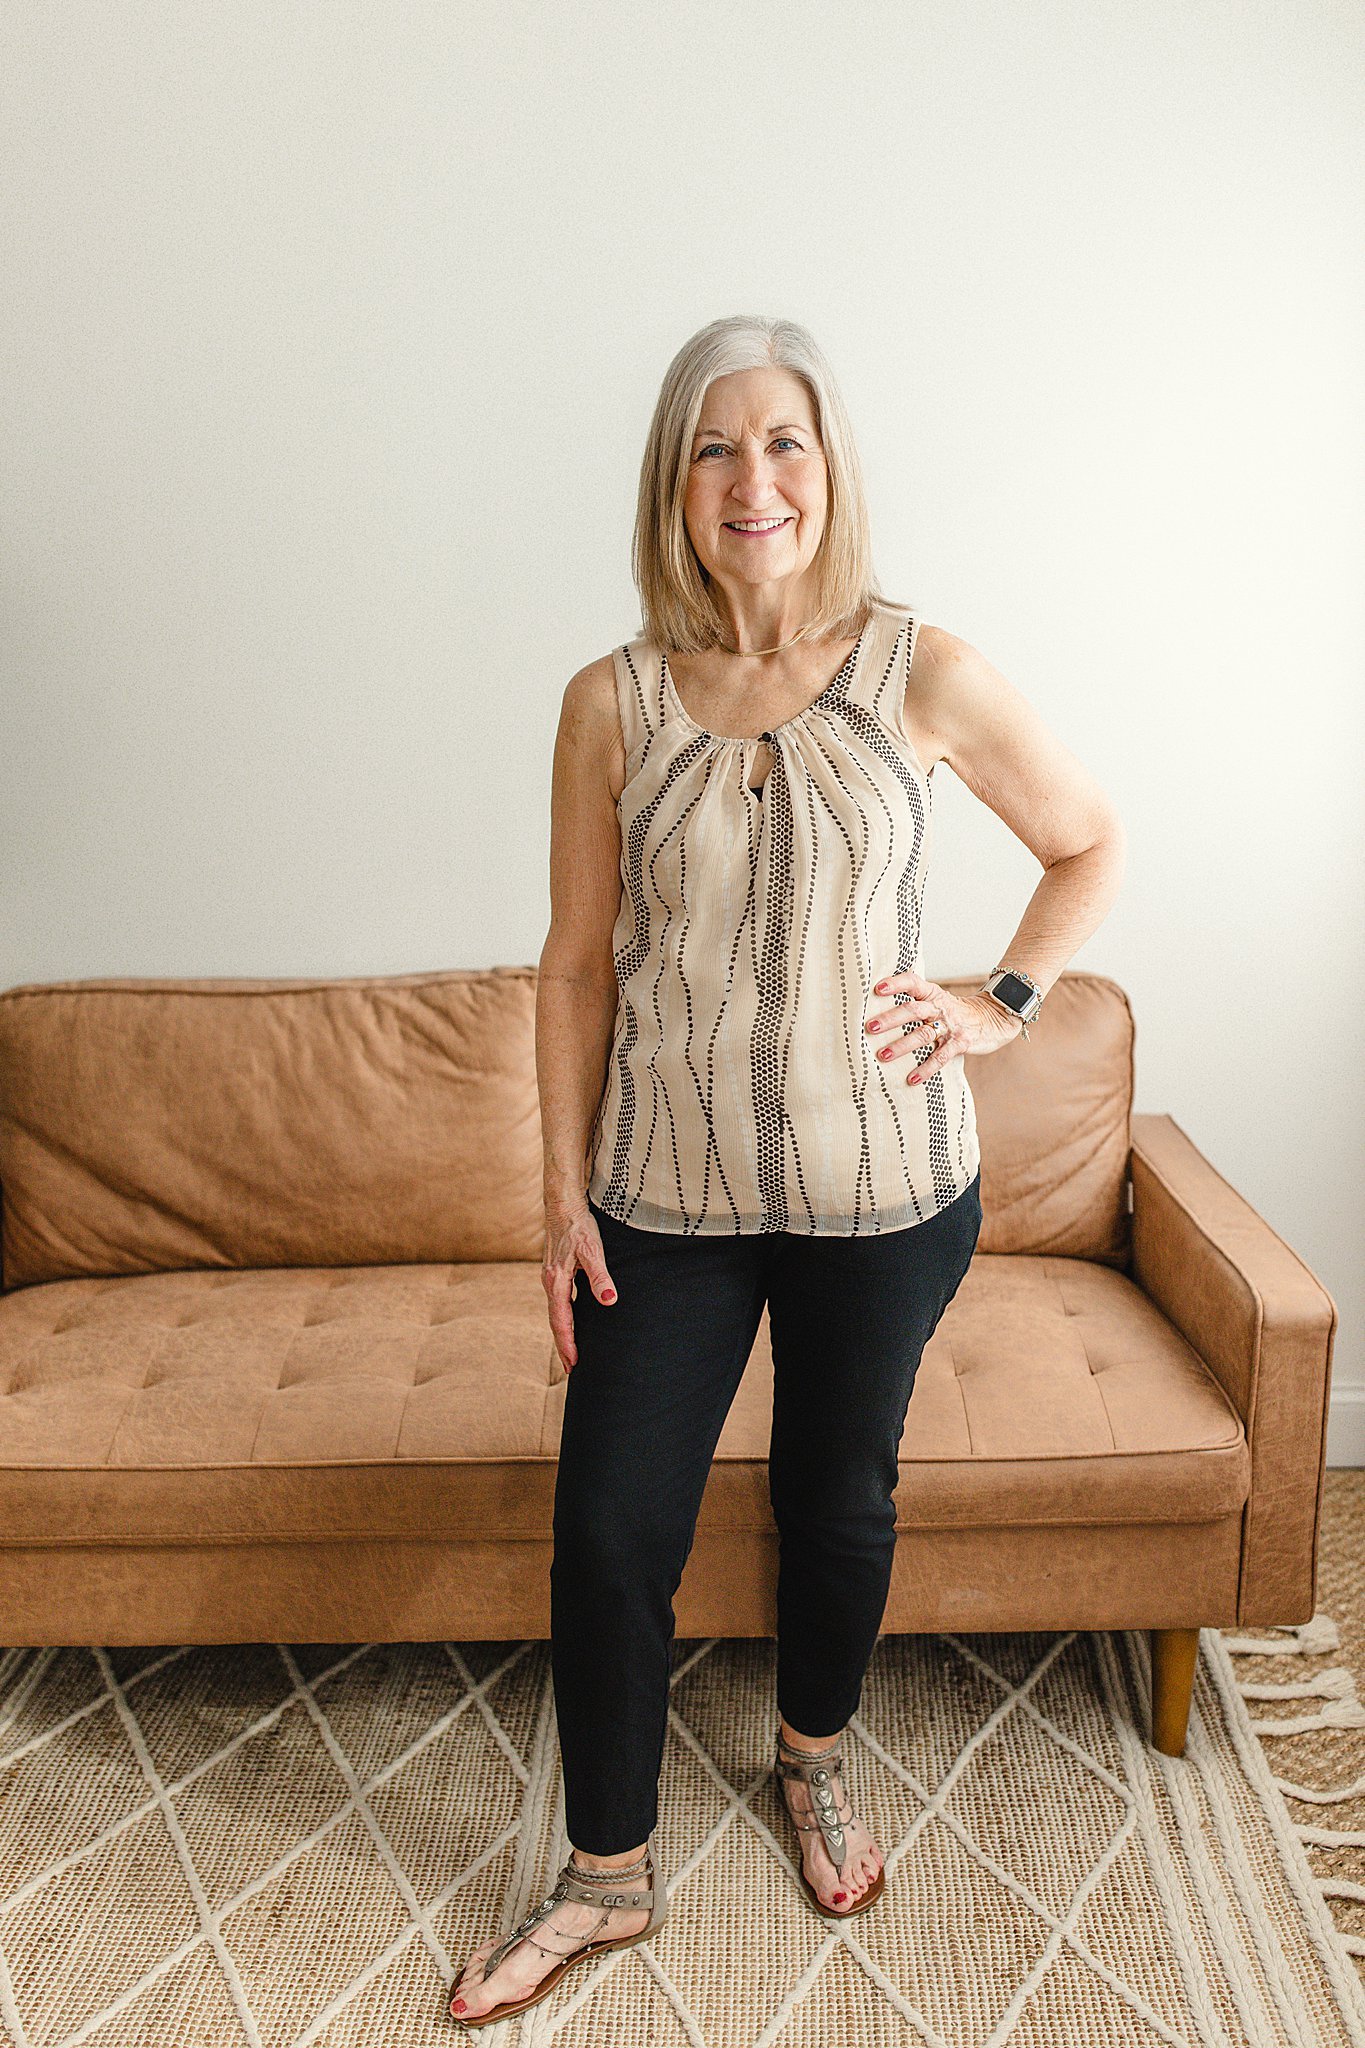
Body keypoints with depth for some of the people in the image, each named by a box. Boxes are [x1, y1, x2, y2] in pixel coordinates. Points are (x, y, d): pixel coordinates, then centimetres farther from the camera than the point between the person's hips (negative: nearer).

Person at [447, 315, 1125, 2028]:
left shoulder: (924, 675, -6)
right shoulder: (614, 702, -3)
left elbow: (1090, 843, 9)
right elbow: (576, 966, 0)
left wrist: (1003, 1000, -2)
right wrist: (564, 1195, -1)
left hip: (882, 1191, 0)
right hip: (667, 1195, 1)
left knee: (838, 1499, 16)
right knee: (609, 1528, 5)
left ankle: (815, 1760, 48)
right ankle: (608, 1876, 30)